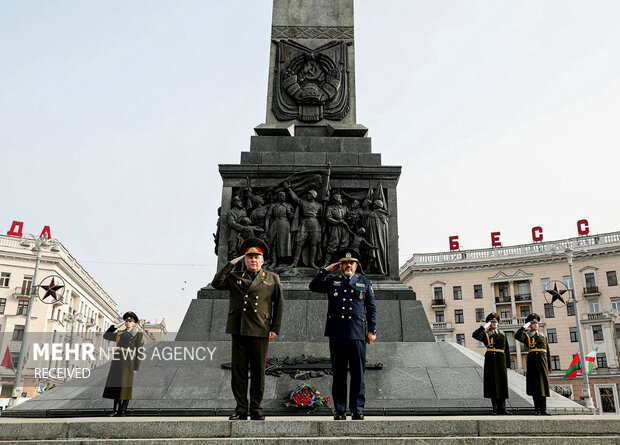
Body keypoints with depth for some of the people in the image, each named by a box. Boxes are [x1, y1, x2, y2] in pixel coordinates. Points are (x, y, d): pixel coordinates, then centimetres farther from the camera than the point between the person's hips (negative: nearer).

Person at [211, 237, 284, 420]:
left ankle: (256, 409, 16)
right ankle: (241, 409, 13)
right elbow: (216, 283, -2)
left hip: (260, 331, -1)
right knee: (238, 370, 3)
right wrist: (230, 264, -1)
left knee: (258, 371, 4)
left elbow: (279, 304, 8)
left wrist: (275, 328, 2)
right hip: (239, 330, 1)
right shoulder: (235, 277, 14)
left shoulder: (272, 278, 10)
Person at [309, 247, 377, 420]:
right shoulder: (332, 282, 17)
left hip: (358, 333, 0)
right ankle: (339, 410, 10)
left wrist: (372, 330, 5)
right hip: (336, 333, 0)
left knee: (358, 373, 1)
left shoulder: (365, 283, 16)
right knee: (338, 373, 3)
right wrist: (326, 270, 5)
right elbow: (313, 286, 4)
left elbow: (371, 308, 13)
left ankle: (357, 409, 9)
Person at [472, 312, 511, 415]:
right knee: (492, 383, 0)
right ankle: (495, 408, 6)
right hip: (490, 359, -3)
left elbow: (507, 349, 15)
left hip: (501, 360, 3)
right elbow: (475, 335, -17)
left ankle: (502, 408, 0)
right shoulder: (485, 333, 5)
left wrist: (507, 363, 10)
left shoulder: (502, 334, 16)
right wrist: (485, 326, -13)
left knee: (502, 382, -2)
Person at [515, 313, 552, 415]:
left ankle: (543, 410, -2)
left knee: (542, 384, -3)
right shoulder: (526, 336, 9)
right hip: (532, 361, -2)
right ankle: (537, 409, 5)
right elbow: (517, 336, -14)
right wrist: (524, 326, -9)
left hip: (542, 361, 2)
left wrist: (549, 366, 11)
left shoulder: (543, 336, 18)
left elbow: (548, 352, 17)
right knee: (534, 385, -1)